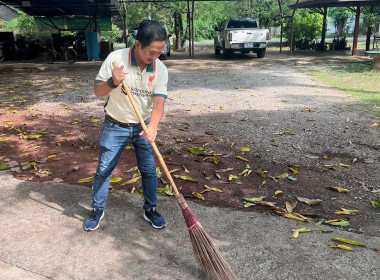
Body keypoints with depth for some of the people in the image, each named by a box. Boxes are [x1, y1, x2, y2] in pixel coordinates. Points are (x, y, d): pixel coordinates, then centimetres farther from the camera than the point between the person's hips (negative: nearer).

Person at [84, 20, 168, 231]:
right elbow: (98, 91, -11)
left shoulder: (160, 69, -11)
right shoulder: (115, 59, -17)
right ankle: (97, 210, 28)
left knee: (149, 171, 8)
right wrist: (112, 82, -33)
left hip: (143, 127, 2)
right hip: (115, 126, -2)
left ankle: (150, 210, 28)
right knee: (104, 170, 7)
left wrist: (153, 126, -38)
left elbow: (158, 101, -20)